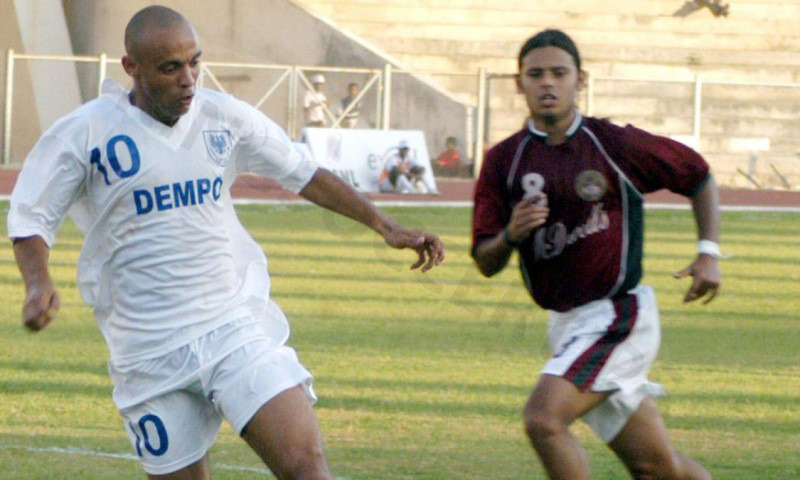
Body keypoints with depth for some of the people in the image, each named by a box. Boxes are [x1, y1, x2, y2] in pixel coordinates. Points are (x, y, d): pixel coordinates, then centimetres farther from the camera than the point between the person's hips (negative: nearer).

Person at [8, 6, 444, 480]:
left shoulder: (225, 117, 5)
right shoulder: (83, 134, -4)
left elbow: (304, 174, 17)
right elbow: (31, 219, 2)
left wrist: (386, 226, 13)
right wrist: (39, 284, -18)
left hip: (240, 330, 1)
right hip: (151, 359, -1)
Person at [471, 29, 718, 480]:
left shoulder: (615, 144, -5)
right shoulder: (504, 160, 3)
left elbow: (698, 176, 9)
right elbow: (486, 263, 3)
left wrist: (709, 252, -2)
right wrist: (511, 235, -19)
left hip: (617, 316, -5)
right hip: (568, 324, 5)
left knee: (544, 418, -24)